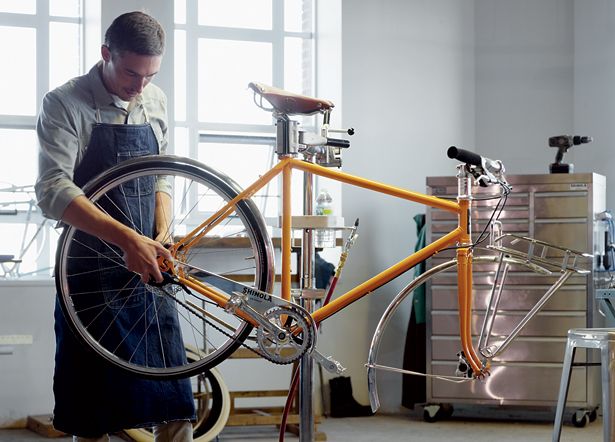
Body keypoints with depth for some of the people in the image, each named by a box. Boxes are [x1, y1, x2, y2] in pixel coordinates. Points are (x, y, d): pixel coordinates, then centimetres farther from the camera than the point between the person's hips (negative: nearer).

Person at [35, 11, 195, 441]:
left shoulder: (156, 102, 9)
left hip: (146, 266, 4)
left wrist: (162, 235, 0)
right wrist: (127, 239, -31)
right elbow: (53, 189, -21)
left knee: (174, 405, 0)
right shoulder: (65, 104, -9)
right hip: (90, 272, -4)